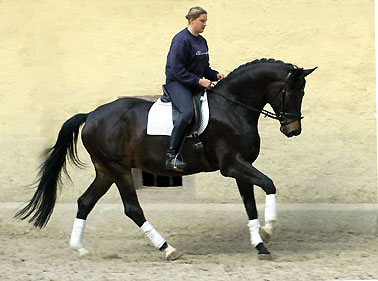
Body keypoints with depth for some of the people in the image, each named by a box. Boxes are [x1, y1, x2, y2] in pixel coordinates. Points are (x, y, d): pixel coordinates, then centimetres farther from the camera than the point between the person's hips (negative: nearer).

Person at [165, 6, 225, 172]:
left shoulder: (202, 41, 14)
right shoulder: (181, 40, -13)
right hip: (177, 83, -9)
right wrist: (199, 81, -22)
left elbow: (204, 68, 22)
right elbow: (177, 70, -18)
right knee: (187, 112, -34)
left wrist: (216, 75, 2)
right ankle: (171, 156, -36)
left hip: (196, 84, 9)